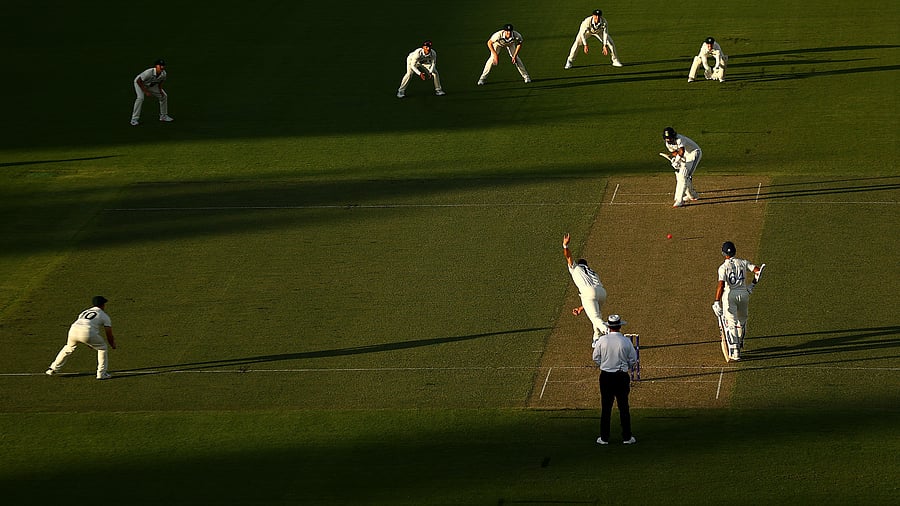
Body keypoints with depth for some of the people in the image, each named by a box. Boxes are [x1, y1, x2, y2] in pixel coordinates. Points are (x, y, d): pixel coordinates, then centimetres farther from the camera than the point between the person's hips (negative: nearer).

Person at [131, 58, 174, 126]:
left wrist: (160, 90, -12)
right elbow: (139, 81, -31)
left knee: (164, 96, 5)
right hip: (139, 83, -7)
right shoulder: (149, 72, -39)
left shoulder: (163, 74, -20)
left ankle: (163, 116, 21)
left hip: (152, 85, 7)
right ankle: (134, 119, -24)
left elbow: (160, 81, 3)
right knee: (140, 98, -30)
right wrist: (146, 91, -30)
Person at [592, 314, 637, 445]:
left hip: (605, 376, 0)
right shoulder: (626, 341, -9)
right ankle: (627, 437, 13)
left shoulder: (602, 340, -9)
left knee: (606, 407, 7)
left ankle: (604, 438, 11)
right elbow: (633, 360, 0)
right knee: (623, 407, 9)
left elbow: (596, 358, 1)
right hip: (622, 376, 0)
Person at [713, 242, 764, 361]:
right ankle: (740, 344, 44)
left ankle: (734, 352, -13)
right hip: (743, 293, 4)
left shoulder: (723, 267, -9)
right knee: (742, 320, 26)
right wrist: (752, 285, 8)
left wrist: (717, 302, -23)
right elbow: (758, 271, -4)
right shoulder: (743, 263, 3)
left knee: (731, 323, -4)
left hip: (729, 294, -4)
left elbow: (721, 285, -20)